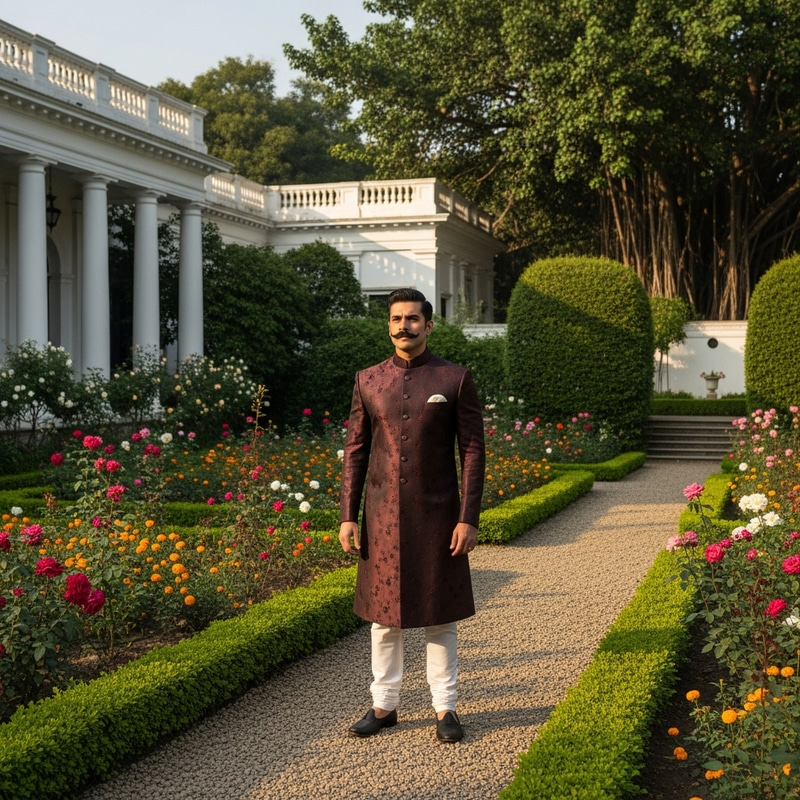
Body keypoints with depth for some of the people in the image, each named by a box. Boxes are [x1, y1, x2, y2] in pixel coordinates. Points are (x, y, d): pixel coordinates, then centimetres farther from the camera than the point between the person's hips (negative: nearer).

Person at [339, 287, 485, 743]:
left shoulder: (456, 380, -2)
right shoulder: (368, 381, 5)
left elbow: (473, 452, -3)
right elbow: (355, 452, 7)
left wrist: (469, 518, -10)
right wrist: (348, 516, 1)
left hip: (436, 515, -2)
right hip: (382, 515, 2)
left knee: (440, 614, 6)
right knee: (383, 613, 9)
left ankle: (446, 708, 16)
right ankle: (384, 705, 20)